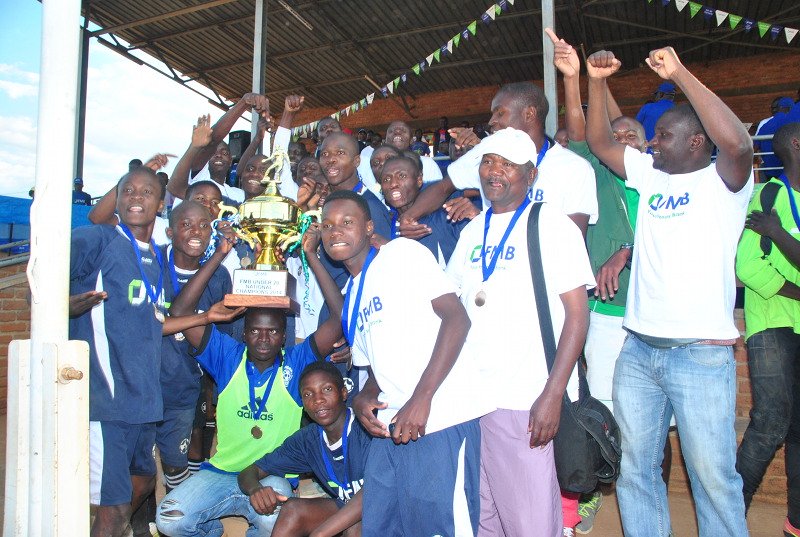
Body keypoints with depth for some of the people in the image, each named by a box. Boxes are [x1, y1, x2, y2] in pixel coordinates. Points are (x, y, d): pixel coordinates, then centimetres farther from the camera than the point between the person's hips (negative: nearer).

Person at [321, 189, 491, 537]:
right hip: (390, 425, 8)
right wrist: (365, 398, 2)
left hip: (440, 417, -7)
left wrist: (421, 398, -19)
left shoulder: (402, 253, -2)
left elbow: (456, 317, -13)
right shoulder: (350, 295, 20)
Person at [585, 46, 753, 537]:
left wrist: (680, 74, -19)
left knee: (713, 476, 3)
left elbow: (737, 143, -24)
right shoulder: (650, 174, 13)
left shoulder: (722, 181, -4)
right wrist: (597, 81, 5)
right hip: (638, 349, 6)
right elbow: (600, 142, 16)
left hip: (702, 353, -5)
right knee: (636, 469, 13)